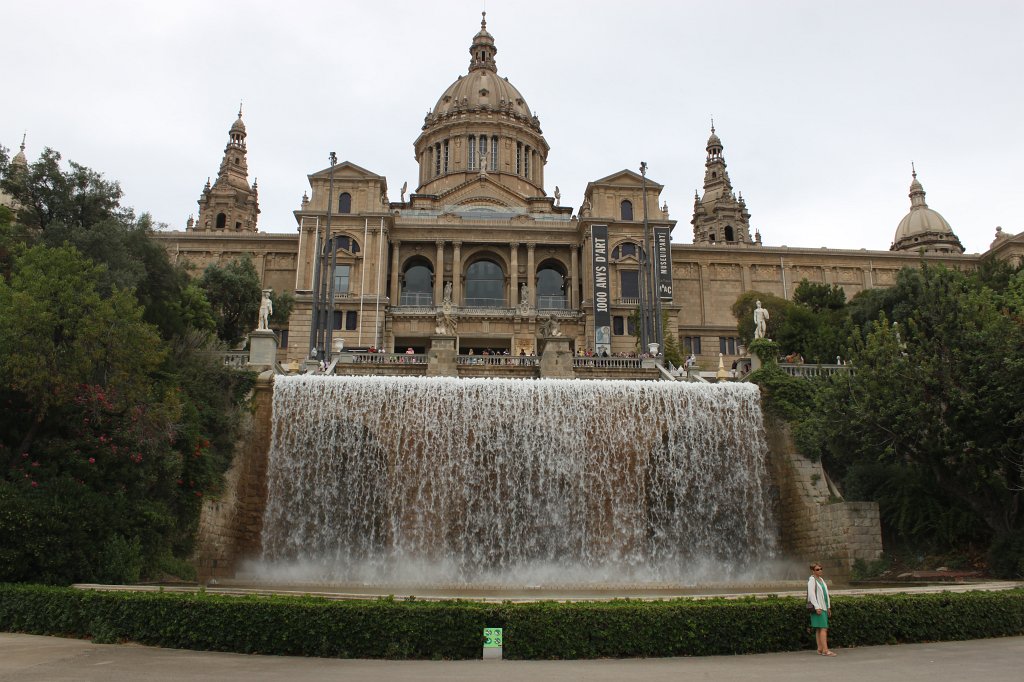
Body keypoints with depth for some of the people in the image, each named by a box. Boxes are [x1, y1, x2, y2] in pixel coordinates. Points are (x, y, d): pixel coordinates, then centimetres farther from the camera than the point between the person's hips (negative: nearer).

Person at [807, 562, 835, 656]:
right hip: (818, 607, -9)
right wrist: (817, 607, -21)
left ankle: (820, 649, 10)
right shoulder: (812, 580, -9)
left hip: (823, 607, 9)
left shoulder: (821, 579, 18)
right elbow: (811, 594, -16)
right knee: (823, 628, -13)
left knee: (819, 629, 8)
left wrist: (828, 607, 19)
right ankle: (825, 650, -16)